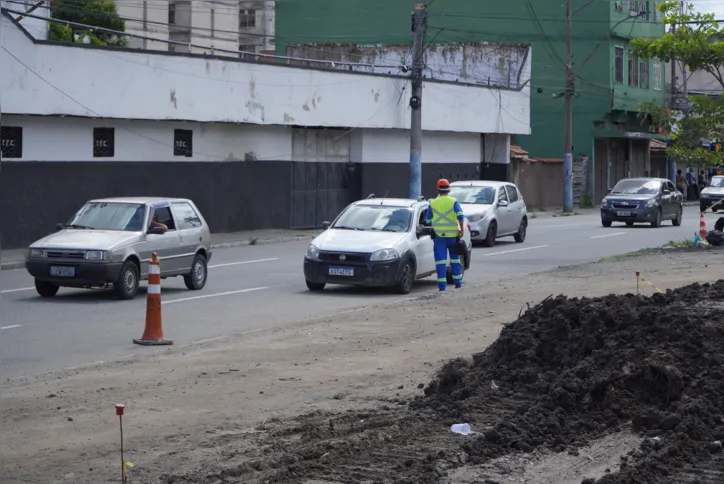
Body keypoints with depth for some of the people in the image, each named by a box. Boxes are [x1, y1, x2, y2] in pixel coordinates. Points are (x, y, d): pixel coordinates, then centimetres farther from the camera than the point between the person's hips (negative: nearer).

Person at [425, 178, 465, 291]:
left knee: (440, 260, -3)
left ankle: (442, 285, -9)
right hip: (452, 234, 0)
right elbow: (460, 215, -12)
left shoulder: (433, 203, 5)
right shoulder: (453, 202, 1)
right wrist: (461, 229, -6)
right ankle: (458, 282, 21)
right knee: (455, 258, 16)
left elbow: (428, 220, 10)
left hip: (439, 235, 0)